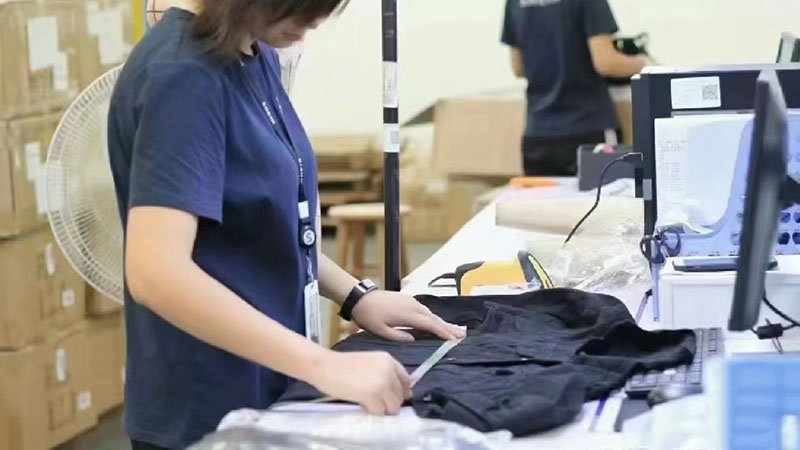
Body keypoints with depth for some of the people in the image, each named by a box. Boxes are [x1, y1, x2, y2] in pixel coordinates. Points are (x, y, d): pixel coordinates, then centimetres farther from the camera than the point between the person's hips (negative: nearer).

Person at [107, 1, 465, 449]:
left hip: (270, 389, 8)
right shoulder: (184, 76, -21)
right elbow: (155, 274, -32)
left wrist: (354, 295, 6)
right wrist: (324, 365, -34)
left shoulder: (257, 58, 4)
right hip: (209, 410, -8)